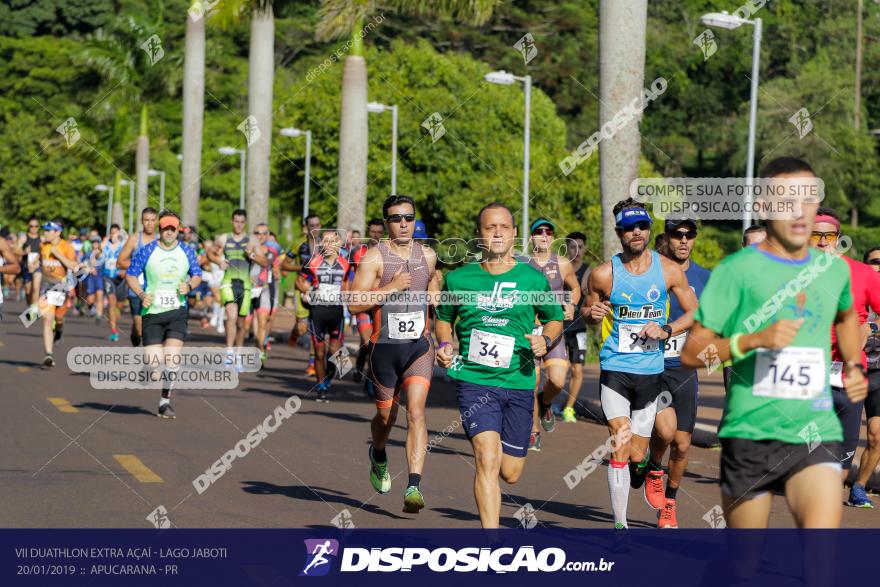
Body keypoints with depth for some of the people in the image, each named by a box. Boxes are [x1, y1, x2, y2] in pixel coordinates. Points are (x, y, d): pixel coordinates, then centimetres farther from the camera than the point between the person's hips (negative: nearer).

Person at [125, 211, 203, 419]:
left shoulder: (186, 252, 4)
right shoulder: (146, 251, -2)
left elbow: (198, 275, 15)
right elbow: (130, 275, 5)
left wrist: (189, 286, -7)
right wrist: (141, 294, -12)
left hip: (177, 311, 1)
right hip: (152, 311, -1)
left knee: (172, 357, -14)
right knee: (153, 363, -7)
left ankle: (165, 402, 2)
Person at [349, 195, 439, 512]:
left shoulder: (428, 256, 6)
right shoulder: (374, 257, -8)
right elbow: (355, 304, -16)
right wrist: (392, 287, -24)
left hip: (419, 347, 1)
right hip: (384, 347, -1)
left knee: (416, 412, -17)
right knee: (386, 417, 14)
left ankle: (414, 487, -23)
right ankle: (378, 455, 49)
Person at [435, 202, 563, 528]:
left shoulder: (533, 279, 3)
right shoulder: (458, 279, 3)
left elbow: (555, 319, 16)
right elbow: (443, 317, 20)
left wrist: (546, 341, -4)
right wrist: (445, 345, 0)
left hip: (519, 382, 2)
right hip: (474, 379, -2)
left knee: (511, 474, 10)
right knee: (488, 460, -20)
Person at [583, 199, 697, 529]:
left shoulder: (669, 270, 0)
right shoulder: (603, 274, -4)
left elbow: (694, 313, 7)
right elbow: (587, 313, 11)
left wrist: (665, 330, -10)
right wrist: (591, 313, -13)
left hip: (651, 372, 2)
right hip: (614, 369, -2)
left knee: (637, 455, 8)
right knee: (620, 444, -16)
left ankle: (643, 463, 46)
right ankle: (620, 524, -9)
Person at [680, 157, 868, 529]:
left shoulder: (834, 269, 9)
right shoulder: (736, 270, -6)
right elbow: (691, 353, -8)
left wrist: (853, 365, 17)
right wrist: (756, 339, -21)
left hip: (816, 433, 2)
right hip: (749, 433, -2)